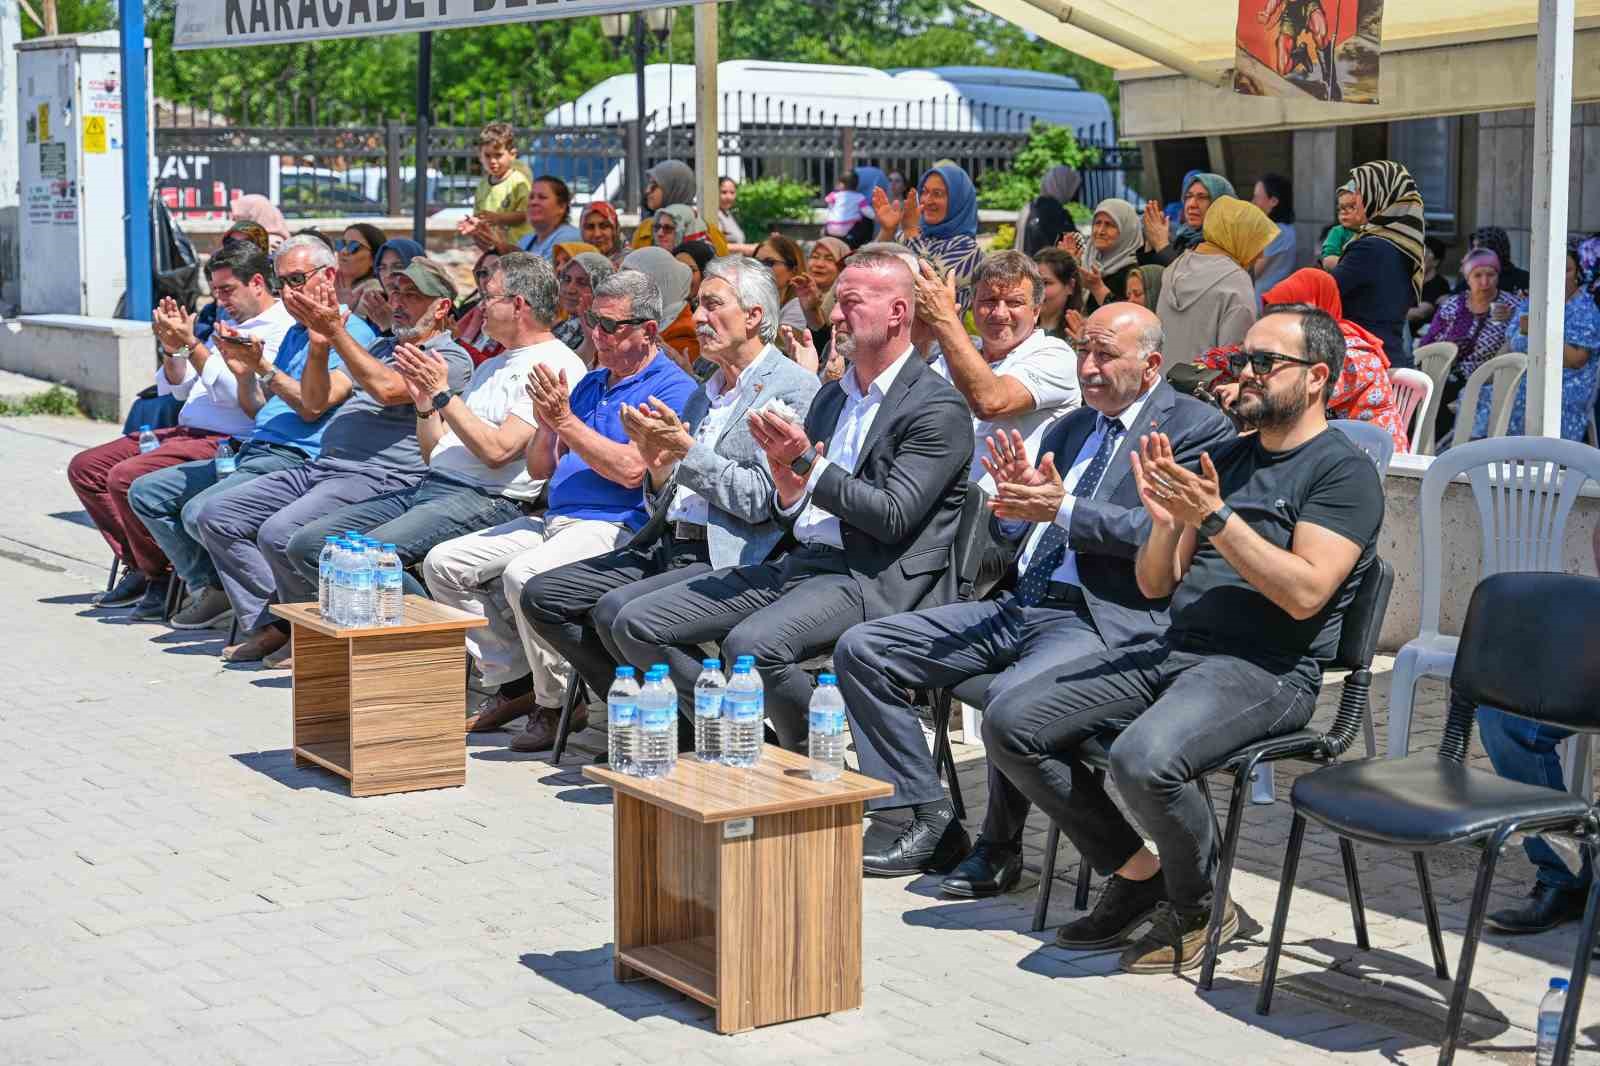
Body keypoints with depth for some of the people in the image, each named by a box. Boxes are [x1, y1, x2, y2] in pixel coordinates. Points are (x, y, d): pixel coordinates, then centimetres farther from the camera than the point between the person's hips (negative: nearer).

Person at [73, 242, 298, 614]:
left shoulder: (281, 329, -8)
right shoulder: (229, 323, 22)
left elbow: (235, 392, -19)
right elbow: (181, 390, 23)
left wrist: (191, 344, -16)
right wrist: (171, 349, 3)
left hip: (224, 443, -10)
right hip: (186, 431, 10)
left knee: (126, 476, -27)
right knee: (85, 467, 4)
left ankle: (163, 576, -9)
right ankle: (140, 566, 7)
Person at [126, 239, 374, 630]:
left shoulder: (351, 332, -5)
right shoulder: (294, 333, 24)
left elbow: (314, 407, -15)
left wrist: (263, 367, -14)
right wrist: (243, 373, 3)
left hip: (293, 458, -10)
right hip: (251, 451, 10)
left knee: (200, 512, -30)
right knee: (146, 493, 6)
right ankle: (208, 588, 3)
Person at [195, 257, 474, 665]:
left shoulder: (451, 358, -1)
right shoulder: (379, 348, 26)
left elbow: (388, 389, -18)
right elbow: (316, 398, 15)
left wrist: (336, 331, -17)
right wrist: (320, 342, -3)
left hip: (377, 478, -9)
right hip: (319, 467, 9)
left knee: (280, 534, -29)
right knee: (217, 516, 0)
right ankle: (270, 626, 3)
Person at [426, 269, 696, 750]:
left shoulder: (672, 389, -6)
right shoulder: (590, 383, 20)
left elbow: (631, 469, -19)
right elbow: (539, 469, 19)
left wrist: (566, 421, -15)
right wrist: (547, 424, -2)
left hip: (616, 526, -9)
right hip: (553, 520, 9)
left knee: (523, 575, -34)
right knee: (444, 563, -1)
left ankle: (556, 702, -15)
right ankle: (515, 679, 3)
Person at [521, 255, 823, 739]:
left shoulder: (793, 387, -6)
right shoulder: (704, 393, 19)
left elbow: (759, 500, -14)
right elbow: (665, 504, 17)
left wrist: (686, 449, -13)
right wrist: (658, 463, -3)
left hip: (725, 560, -9)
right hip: (667, 546, 9)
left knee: (616, 609, -29)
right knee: (542, 595, -3)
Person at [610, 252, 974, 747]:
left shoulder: (938, 408, -6)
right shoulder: (831, 396, 19)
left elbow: (893, 518, -14)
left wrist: (808, 465, -15)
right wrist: (788, 492, -3)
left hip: (875, 580, -8)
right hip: (799, 563, 8)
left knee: (752, 643, -35)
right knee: (637, 625, -3)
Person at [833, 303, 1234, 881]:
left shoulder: (1197, 428, -1)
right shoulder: (1071, 428, 21)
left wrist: (1065, 509, -17)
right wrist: (1014, 499, -3)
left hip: (1102, 618, -8)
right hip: (1016, 606, 8)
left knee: (1012, 695, -37)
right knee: (860, 649, -3)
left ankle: (999, 847, -9)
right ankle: (933, 823, -1)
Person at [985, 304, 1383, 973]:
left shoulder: (1344, 471, -2)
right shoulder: (1225, 460, 20)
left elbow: (1305, 593, -16)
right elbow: (1155, 584, 17)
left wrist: (1214, 518, -19)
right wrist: (1166, 521, -3)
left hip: (1266, 672, -8)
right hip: (1173, 650, 8)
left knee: (1145, 758, -36)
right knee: (1009, 723, -7)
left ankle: (1199, 909, -5)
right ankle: (1137, 873, 5)